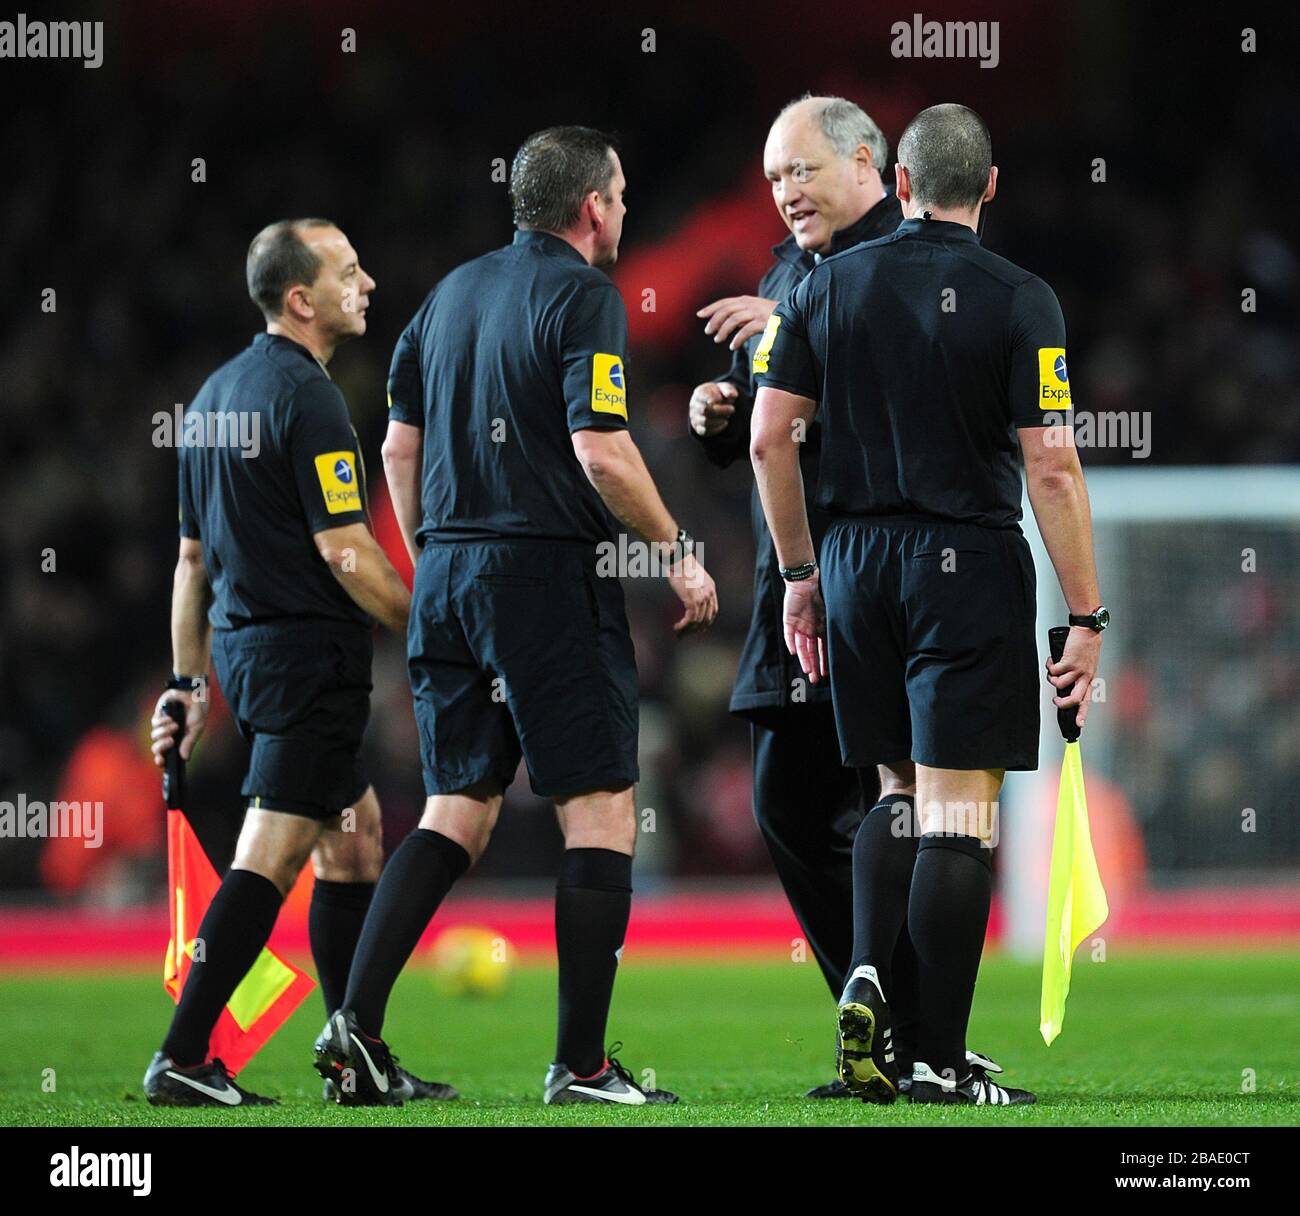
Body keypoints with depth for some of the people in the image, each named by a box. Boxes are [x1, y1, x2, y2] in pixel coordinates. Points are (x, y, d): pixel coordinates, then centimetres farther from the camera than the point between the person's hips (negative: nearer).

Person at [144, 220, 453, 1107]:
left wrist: (189, 682, 20)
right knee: (269, 859, -9)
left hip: (242, 645, 10)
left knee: (354, 840, 15)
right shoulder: (305, 396, -15)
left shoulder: (219, 391, 14)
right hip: (309, 651, -10)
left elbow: (193, 552, 17)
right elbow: (344, 550, -19)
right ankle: (183, 1059, -11)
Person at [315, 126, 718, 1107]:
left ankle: (357, 1023, -2)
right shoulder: (583, 296, -8)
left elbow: (400, 445, 15)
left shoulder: (452, 292, 14)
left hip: (449, 577, 7)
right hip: (550, 576, -7)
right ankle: (581, 1065, -5)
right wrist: (679, 554, -7)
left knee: (457, 811, 11)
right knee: (601, 813, -2)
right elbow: (600, 448, -18)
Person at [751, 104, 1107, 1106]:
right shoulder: (1018, 300, -7)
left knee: (901, 793, 18)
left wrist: (800, 574, 15)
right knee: (959, 814, -2)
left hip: (857, 562, 4)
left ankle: (867, 977, -3)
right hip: (970, 566, -4)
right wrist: (1087, 618, -7)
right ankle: (939, 1060, -3)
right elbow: (1054, 468, -11)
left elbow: (770, 438, 5)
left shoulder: (832, 284, 5)